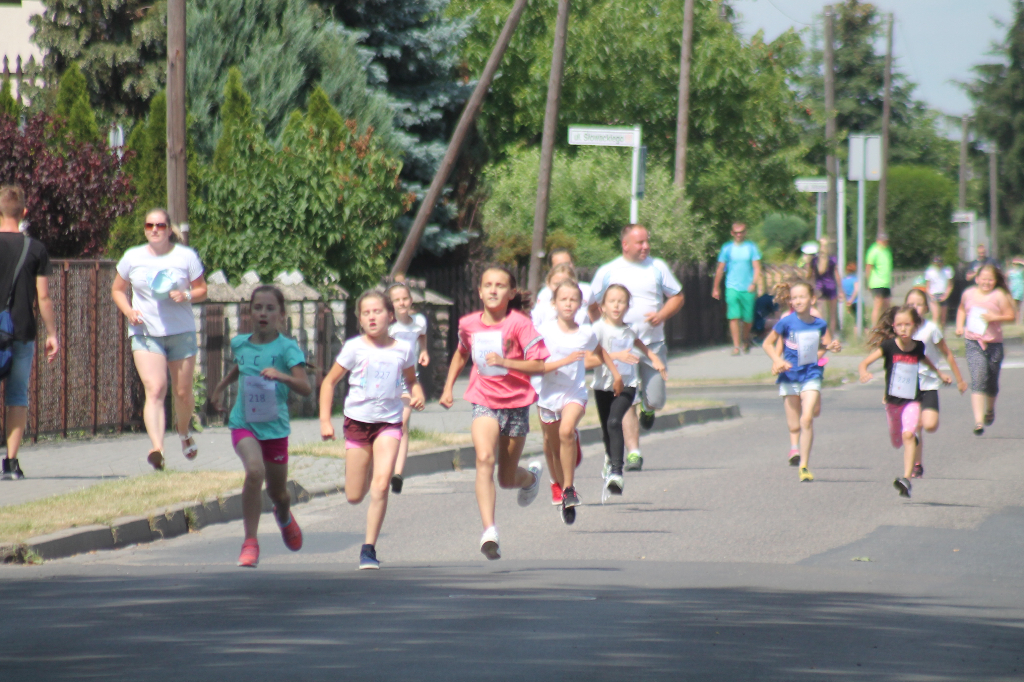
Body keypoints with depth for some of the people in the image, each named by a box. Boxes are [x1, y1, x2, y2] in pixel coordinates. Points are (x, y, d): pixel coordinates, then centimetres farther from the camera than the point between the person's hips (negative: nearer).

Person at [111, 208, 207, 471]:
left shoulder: (186, 257, 1)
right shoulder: (133, 258, 4)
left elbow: (202, 290, 7)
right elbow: (117, 290, 13)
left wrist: (186, 295, -15)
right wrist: (128, 311, -7)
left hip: (181, 331, 1)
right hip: (145, 332, -1)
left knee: (183, 392, 11)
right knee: (155, 390, -19)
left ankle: (184, 432, 43)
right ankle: (156, 449, -33)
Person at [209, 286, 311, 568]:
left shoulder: (287, 348, -11)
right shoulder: (240, 343, 2)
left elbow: (305, 388, -23)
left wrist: (282, 376, -39)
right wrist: (220, 387, 25)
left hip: (275, 427, -1)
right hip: (243, 424, 1)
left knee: (277, 492, 15)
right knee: (255, 471, -28)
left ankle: (284, 517, 54)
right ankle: (250, 543, -23)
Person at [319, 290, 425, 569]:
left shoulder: (403, 349, 1)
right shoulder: (355, 348, -4)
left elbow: (411, 380, 20)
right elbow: (329, 382, 2)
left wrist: (417, 393, -3)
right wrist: (325, 420, -6)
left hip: (389, 422, 0)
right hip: (358, 420, 0)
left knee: (381, 486, -18)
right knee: (354, 497, 5)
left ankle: (369, 549, -9)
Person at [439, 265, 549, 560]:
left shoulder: (519, 324, -13)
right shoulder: (469, 324, 0)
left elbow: (539, 365, -16)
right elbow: (461, 353, 22)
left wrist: (504, 362, -28)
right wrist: (448, 387, 15)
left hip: (515, 403, -1)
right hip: (484, 402, 1)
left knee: (507, 479, 11)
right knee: (484, 458, -25)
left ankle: (531, 475, 51)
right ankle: (489, 532, -33)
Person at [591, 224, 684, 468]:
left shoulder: (657, 267, 7)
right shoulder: (607, 272, 3)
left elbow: (677, 297, 12)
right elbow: (593, 307, 10)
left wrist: (661, 315, -6)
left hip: (653, 343, 1)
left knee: (656, 401, -1)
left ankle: (647, 406, 36)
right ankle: (633, 451, -2)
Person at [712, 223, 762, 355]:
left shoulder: (751, 247, 4)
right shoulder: (727, 248, 6)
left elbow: (757, 267, -1)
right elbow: (720, 269, 12)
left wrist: (754, 283, -17)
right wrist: (716, 288, 14)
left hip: (748, 289, 0)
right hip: (732, 288, 0)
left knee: (747, 318, 6)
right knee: (734, 317, -13)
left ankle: (745, 339, 33)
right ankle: (736, 345, -12)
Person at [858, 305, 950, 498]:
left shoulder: (918, 347, -4)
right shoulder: (889, 346, -11)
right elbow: (864, 363, -16)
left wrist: (939, 374, 28)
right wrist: (864, 372, -37)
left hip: (912, 401, -1)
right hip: (892, 401, 1)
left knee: (908, 434, -24)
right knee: (896, 442, 17)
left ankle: (907, 479, -29)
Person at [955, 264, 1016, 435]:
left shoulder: (999, 296, -3)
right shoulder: (969, 294, 5)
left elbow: (1011, 316, -2)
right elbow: (962, 309, 25)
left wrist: (995, 317, -18)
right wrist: (959, 325, 9)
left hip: (993, 343, 0)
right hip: (973, 342, 0)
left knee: (991, 382, 13)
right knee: (978, 378, -17)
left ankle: (990, 409, 46)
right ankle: (978, 420, -24)